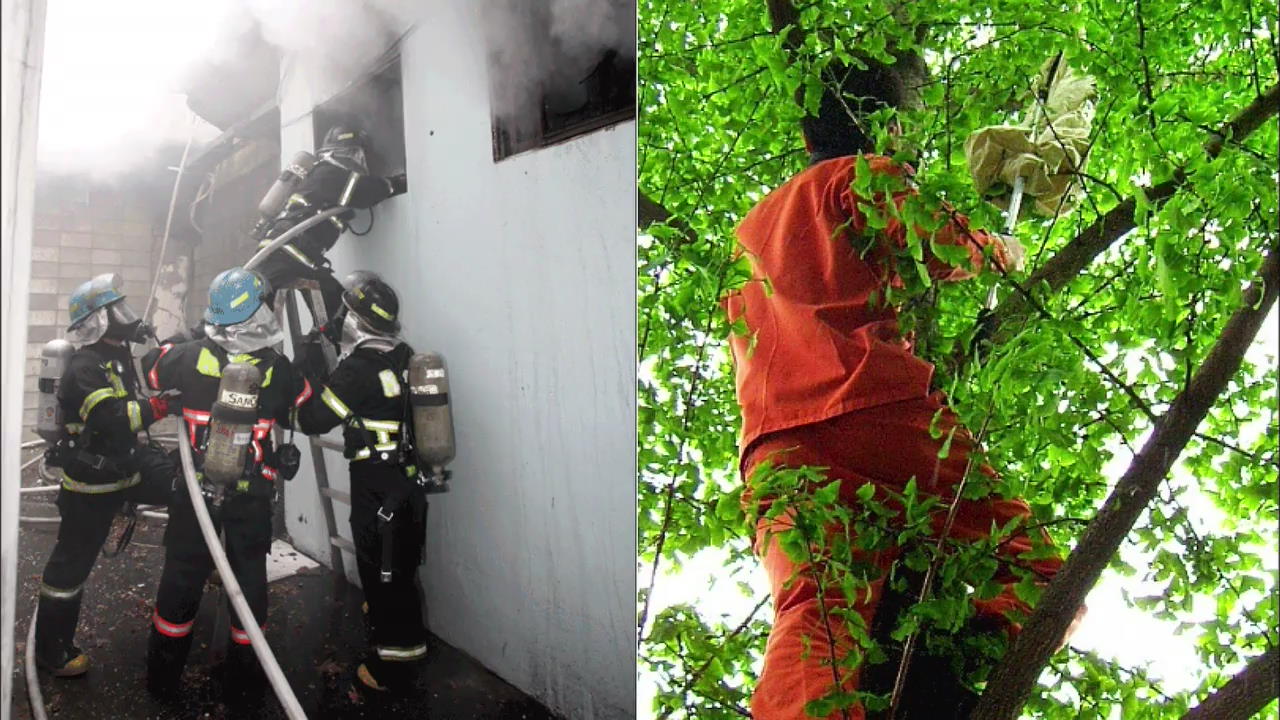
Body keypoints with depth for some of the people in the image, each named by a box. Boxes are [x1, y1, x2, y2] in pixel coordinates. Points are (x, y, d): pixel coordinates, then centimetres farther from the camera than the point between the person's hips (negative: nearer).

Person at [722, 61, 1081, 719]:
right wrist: (996, 248, 23)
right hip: (876, 410, -5)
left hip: (773, 447, 5)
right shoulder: (866, 174, 17)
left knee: (815, 609, -16)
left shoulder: (752, 227, 37)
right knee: (1032, 576, -3)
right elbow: (941, 247, 1)